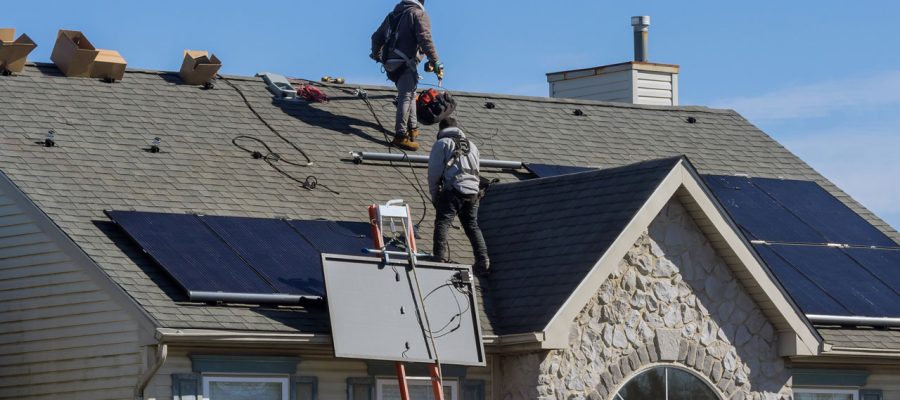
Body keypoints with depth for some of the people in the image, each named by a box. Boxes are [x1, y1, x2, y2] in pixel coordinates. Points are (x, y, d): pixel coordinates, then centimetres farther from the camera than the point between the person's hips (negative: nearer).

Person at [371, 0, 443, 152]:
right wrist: (435, 62, -16)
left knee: (410, 94, 23)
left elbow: (377, 37, 25)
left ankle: (412, 128, 27)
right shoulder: (418, 14, -4)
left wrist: (376, 54, 42)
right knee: (406, 97, -13)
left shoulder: (393, 14, 19)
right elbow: (425, 39, -17)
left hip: (390, 64, 8)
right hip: (406, 64, -8)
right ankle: (401, 136, -21)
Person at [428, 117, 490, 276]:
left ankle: (440, 258, -23)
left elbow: (434, 172, 2)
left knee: (442, 224, -8)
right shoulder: (472, 145, 26)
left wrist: (433, 195, 11)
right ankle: (483, 261, 1)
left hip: (452, 191, -5)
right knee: (473, 227, 10)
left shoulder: (442, 144, 8)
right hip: (472, 192, 5)